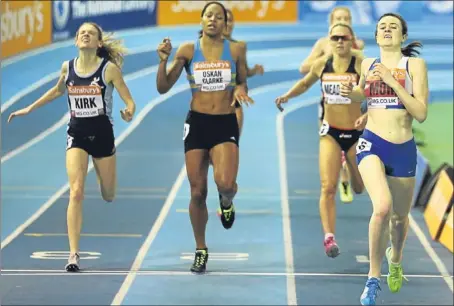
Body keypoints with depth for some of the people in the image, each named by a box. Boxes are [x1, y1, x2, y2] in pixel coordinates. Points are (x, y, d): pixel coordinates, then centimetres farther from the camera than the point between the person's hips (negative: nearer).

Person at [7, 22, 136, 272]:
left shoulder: (109, 68, -9)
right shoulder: (67, 67, 0)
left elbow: (129, 101, -8)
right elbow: (58, 90, 21)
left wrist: (129, 112, -30)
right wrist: (30, 109, 23)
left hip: (102, 134, -1)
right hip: (76, 134, 1)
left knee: (108, 196, 14)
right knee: (76, 192, -15)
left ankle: (101, 172, 54)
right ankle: (74, 254, -16)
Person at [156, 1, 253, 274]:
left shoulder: (236, 50, 1)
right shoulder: (188, 50, 1)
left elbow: (243, 83, 14)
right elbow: (163, 88, 2)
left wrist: (241, 89, -9)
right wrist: (164, 60, -12)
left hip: (226, 124, -1)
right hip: (197, 123, 1)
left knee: (226, 183, -24)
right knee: (198, 192, 3)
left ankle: (226, 201, 15)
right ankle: (201, 251, 21)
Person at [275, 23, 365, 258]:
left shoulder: (361, 65, -12)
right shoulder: (321, 65, 0)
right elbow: (305, 83, 20)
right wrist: (287, 95, 6)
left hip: (356, 131, -1)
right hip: (330, 132, 1)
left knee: (360, 188, 16)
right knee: (328, 187, -15)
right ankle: (329, 237, -18)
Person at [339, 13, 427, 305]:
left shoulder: (415, 65, -5)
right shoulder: (368, 64, 5)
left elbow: (421, 113, -13)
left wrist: (392, 81, -18)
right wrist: (351, 92, 3)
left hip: (403, 149, 0)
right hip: (372, 144, 0)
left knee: (400, 216, 16)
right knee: (382, 207, -27)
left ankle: (395, 259, 51)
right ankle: (373, 279, -14)